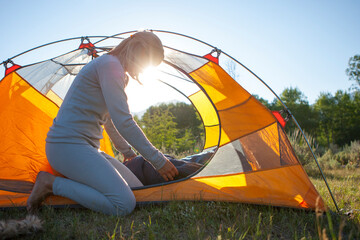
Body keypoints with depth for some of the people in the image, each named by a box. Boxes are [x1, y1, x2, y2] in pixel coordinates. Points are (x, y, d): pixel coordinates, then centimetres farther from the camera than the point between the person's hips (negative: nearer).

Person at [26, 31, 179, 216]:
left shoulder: (112, 69, 18)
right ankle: (52, 184, -9)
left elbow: (110, 121, 28)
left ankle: (74, 180, 7)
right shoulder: (110, 64, -13)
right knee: (124, 205, -21)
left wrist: (128, 152, 35)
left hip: (86, 147, 10)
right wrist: (158, 160, -12)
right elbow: (124, 123, -19)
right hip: (67, 145, -10)